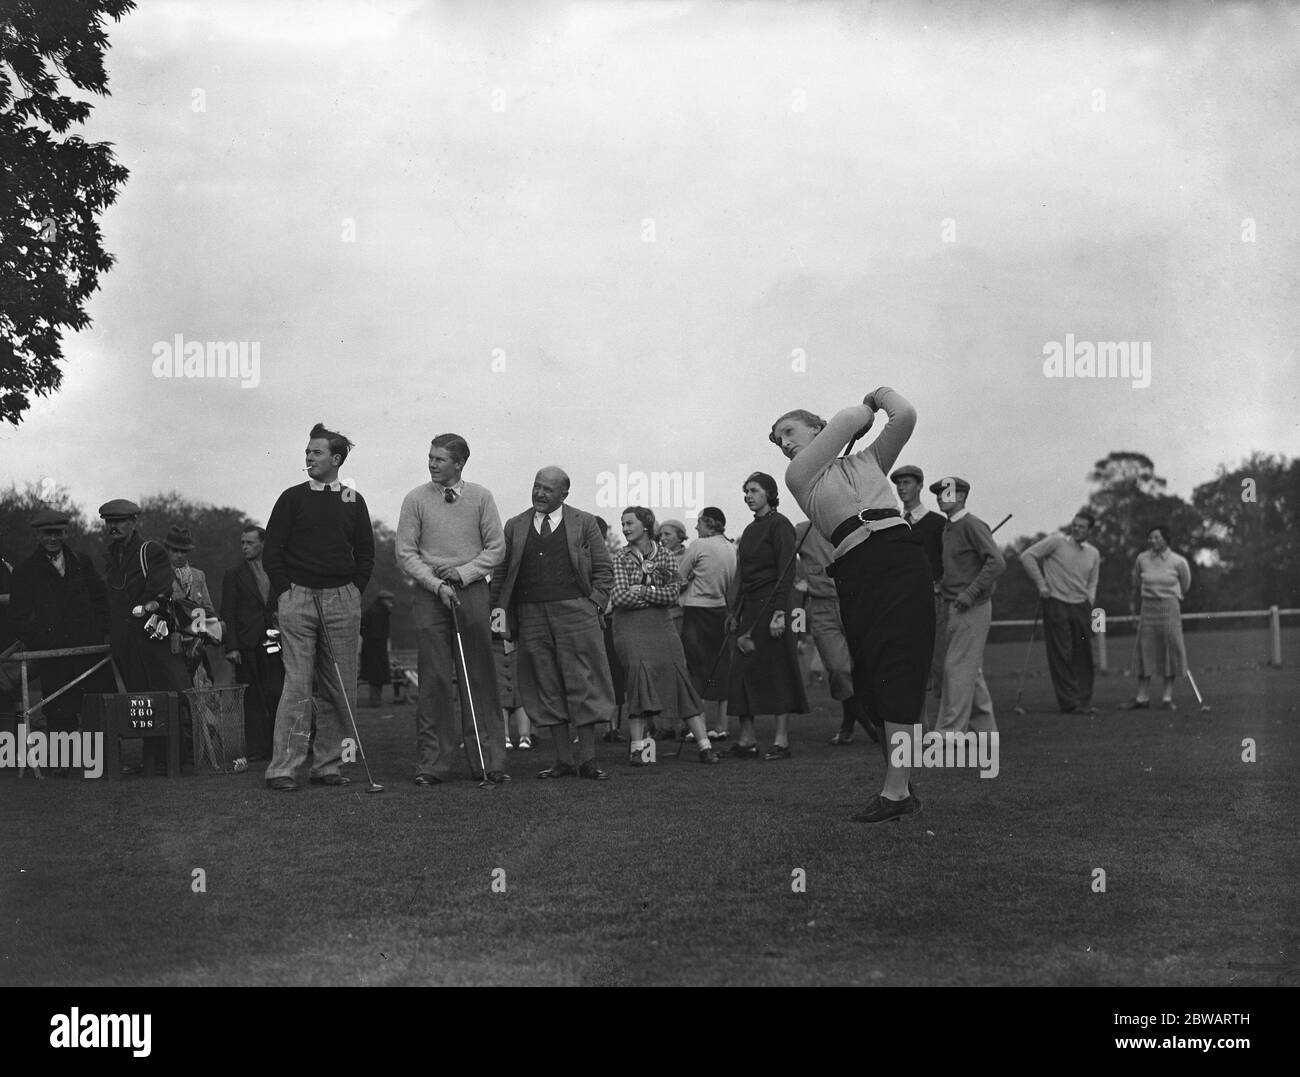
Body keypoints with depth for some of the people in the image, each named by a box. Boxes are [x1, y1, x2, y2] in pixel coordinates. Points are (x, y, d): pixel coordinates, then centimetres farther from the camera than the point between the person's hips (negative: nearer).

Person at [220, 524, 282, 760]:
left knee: (277, 696, -6)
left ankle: (275, 747, 2)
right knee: (252, 701, -3)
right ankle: (256, 748, 2)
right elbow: (227, 614, 1)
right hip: (247, 647, -2)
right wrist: (231, 646, -9)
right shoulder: (233, 575, 7)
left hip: (273, 645, 2)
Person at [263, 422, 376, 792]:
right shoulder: (292, 498, 5)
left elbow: (365, 552, 14)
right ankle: (282, 769, -6)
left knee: (340, 689, 3)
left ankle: (327, 765, 12)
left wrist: (353, 592, 4)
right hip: (298, 598, -3)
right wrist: (285, 593, -4)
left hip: (342, 602, 3)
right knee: (297, 686, -8)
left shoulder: (353, 501, 11)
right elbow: (272, 550, 4)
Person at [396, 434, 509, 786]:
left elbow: (496, 548, 5)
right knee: (434, 680, -2)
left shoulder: (481, 497, 4)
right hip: (429, 594, 0)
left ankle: (488, 762, 5)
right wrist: (437, 584, -10)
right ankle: (431, 765, 2)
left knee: (479, 679, 1)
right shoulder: (416, 499, 3)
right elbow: (406, 553, 1)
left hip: (472, 590, 1)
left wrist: (464, 572, -8)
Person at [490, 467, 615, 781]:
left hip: (575, 613, -2)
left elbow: (603, 570, 7)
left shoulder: (584, 524, 7)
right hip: (531, 616, 2)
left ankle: (587, 761, 0)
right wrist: (499, 608, 0)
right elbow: (500, 574, 12)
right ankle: (563, 760, 8)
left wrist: (595, 605, -4)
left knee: (582, 686, -3)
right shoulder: (514, 527, 13)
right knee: (547, 690, 3)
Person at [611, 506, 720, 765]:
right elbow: (619, 597, -8)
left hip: (661, 626, 2)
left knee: (679, 676, -5)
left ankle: (705, 746, -2)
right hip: (630, 626, -2)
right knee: (638, 674, -16)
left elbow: (672, 595, -1)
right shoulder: (621, 558, 3)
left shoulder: (665, 556, 8)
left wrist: (644, 591, -12)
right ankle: (637, 748, -10)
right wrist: (658, 595, -5)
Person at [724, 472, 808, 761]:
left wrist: (780, 612, -21)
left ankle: (781, 739, -1)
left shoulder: (779, 525, -7)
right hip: (749, 606, 8)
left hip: (771, 603, -8)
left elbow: (786, 571, -14)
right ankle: (746, 739, 5)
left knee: (776, 669, -4)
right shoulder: (750, 530, 17)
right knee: (743, 669, 3)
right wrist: (734, 612, 15)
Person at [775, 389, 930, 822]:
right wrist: (867, 408, 27)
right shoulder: (798, 477, 18)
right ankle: (902, 785, 9)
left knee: (897, 669, -12)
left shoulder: (866, 461, 23)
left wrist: (882, 394, 27)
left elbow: (905, 417, 10)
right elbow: (847, 421, 9)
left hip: (900, 561, -2)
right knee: (868, 679, -2)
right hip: (855, 573, 2)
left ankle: (895, 789, -18)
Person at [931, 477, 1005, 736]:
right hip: (956, 608, 10)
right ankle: (985, 728, 20)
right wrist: (941, 585, 10)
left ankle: (949, 730, -10)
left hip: (972, 608, -10)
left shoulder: (971, 525, -12)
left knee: (958, 667, -11)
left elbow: (996, 561, -21)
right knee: (971, 670, 13)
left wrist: (970, 593, -23)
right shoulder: (947, 529, 16)